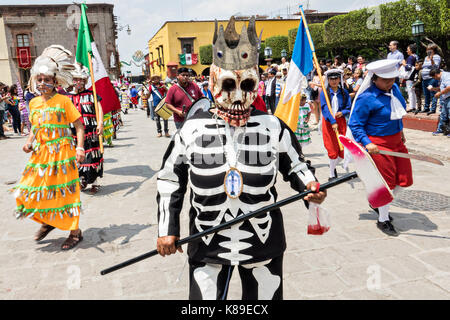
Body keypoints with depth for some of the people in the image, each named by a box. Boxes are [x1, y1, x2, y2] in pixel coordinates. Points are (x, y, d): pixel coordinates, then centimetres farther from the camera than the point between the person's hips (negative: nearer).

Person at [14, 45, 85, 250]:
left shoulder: (64, 101, -7)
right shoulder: (34, 103, 10)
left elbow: (79, 126, -9)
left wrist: (80, 148, -21)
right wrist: (29, 142, 2)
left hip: (61, 154, -6)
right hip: (40, 154, 6)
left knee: (64, 191, -1)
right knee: (34, 189, 9)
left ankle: (75, 232, 13)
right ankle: (47, 221, 36)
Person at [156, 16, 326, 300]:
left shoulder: (274, 127, -5)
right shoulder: (192, 129, -6)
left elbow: (296, 165, 8)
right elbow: (170, 180, 2)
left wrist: (310, 186, -13)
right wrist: (167, 229, 1)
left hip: (264, 243, 1)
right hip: (208, 244, 0)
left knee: (265, 297, 19)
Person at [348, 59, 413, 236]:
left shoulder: (394, 88, 3)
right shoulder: (366, 98, -21)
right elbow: (355, 124, -18)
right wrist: (366, 143, -27)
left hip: (396, 140, 8)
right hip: (378, 144, -8)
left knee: (405, 179, 11)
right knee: (387, 182, 0)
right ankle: (383, 220, 20)